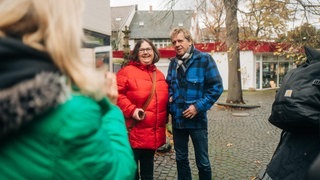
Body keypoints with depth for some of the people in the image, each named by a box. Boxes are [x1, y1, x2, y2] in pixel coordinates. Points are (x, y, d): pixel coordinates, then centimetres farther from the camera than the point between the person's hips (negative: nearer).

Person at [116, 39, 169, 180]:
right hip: (134, 132, -6)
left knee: (148, 168, 22)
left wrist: (164, 118, 12)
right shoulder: (126, 71, -8)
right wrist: (131, 110, -22)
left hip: (154, 132, 6)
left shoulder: (159, 74, 13)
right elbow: (117, 94, -14)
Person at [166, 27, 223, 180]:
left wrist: (199, 106, -19)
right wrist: (170, 97, 0)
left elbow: (217, 87, -12)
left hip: (197, 120, -5)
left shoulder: (204, 59, -10)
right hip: (177, 119, 5)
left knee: (202, 162, 11)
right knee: (181, 159, 19)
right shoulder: (173, 62, 7)